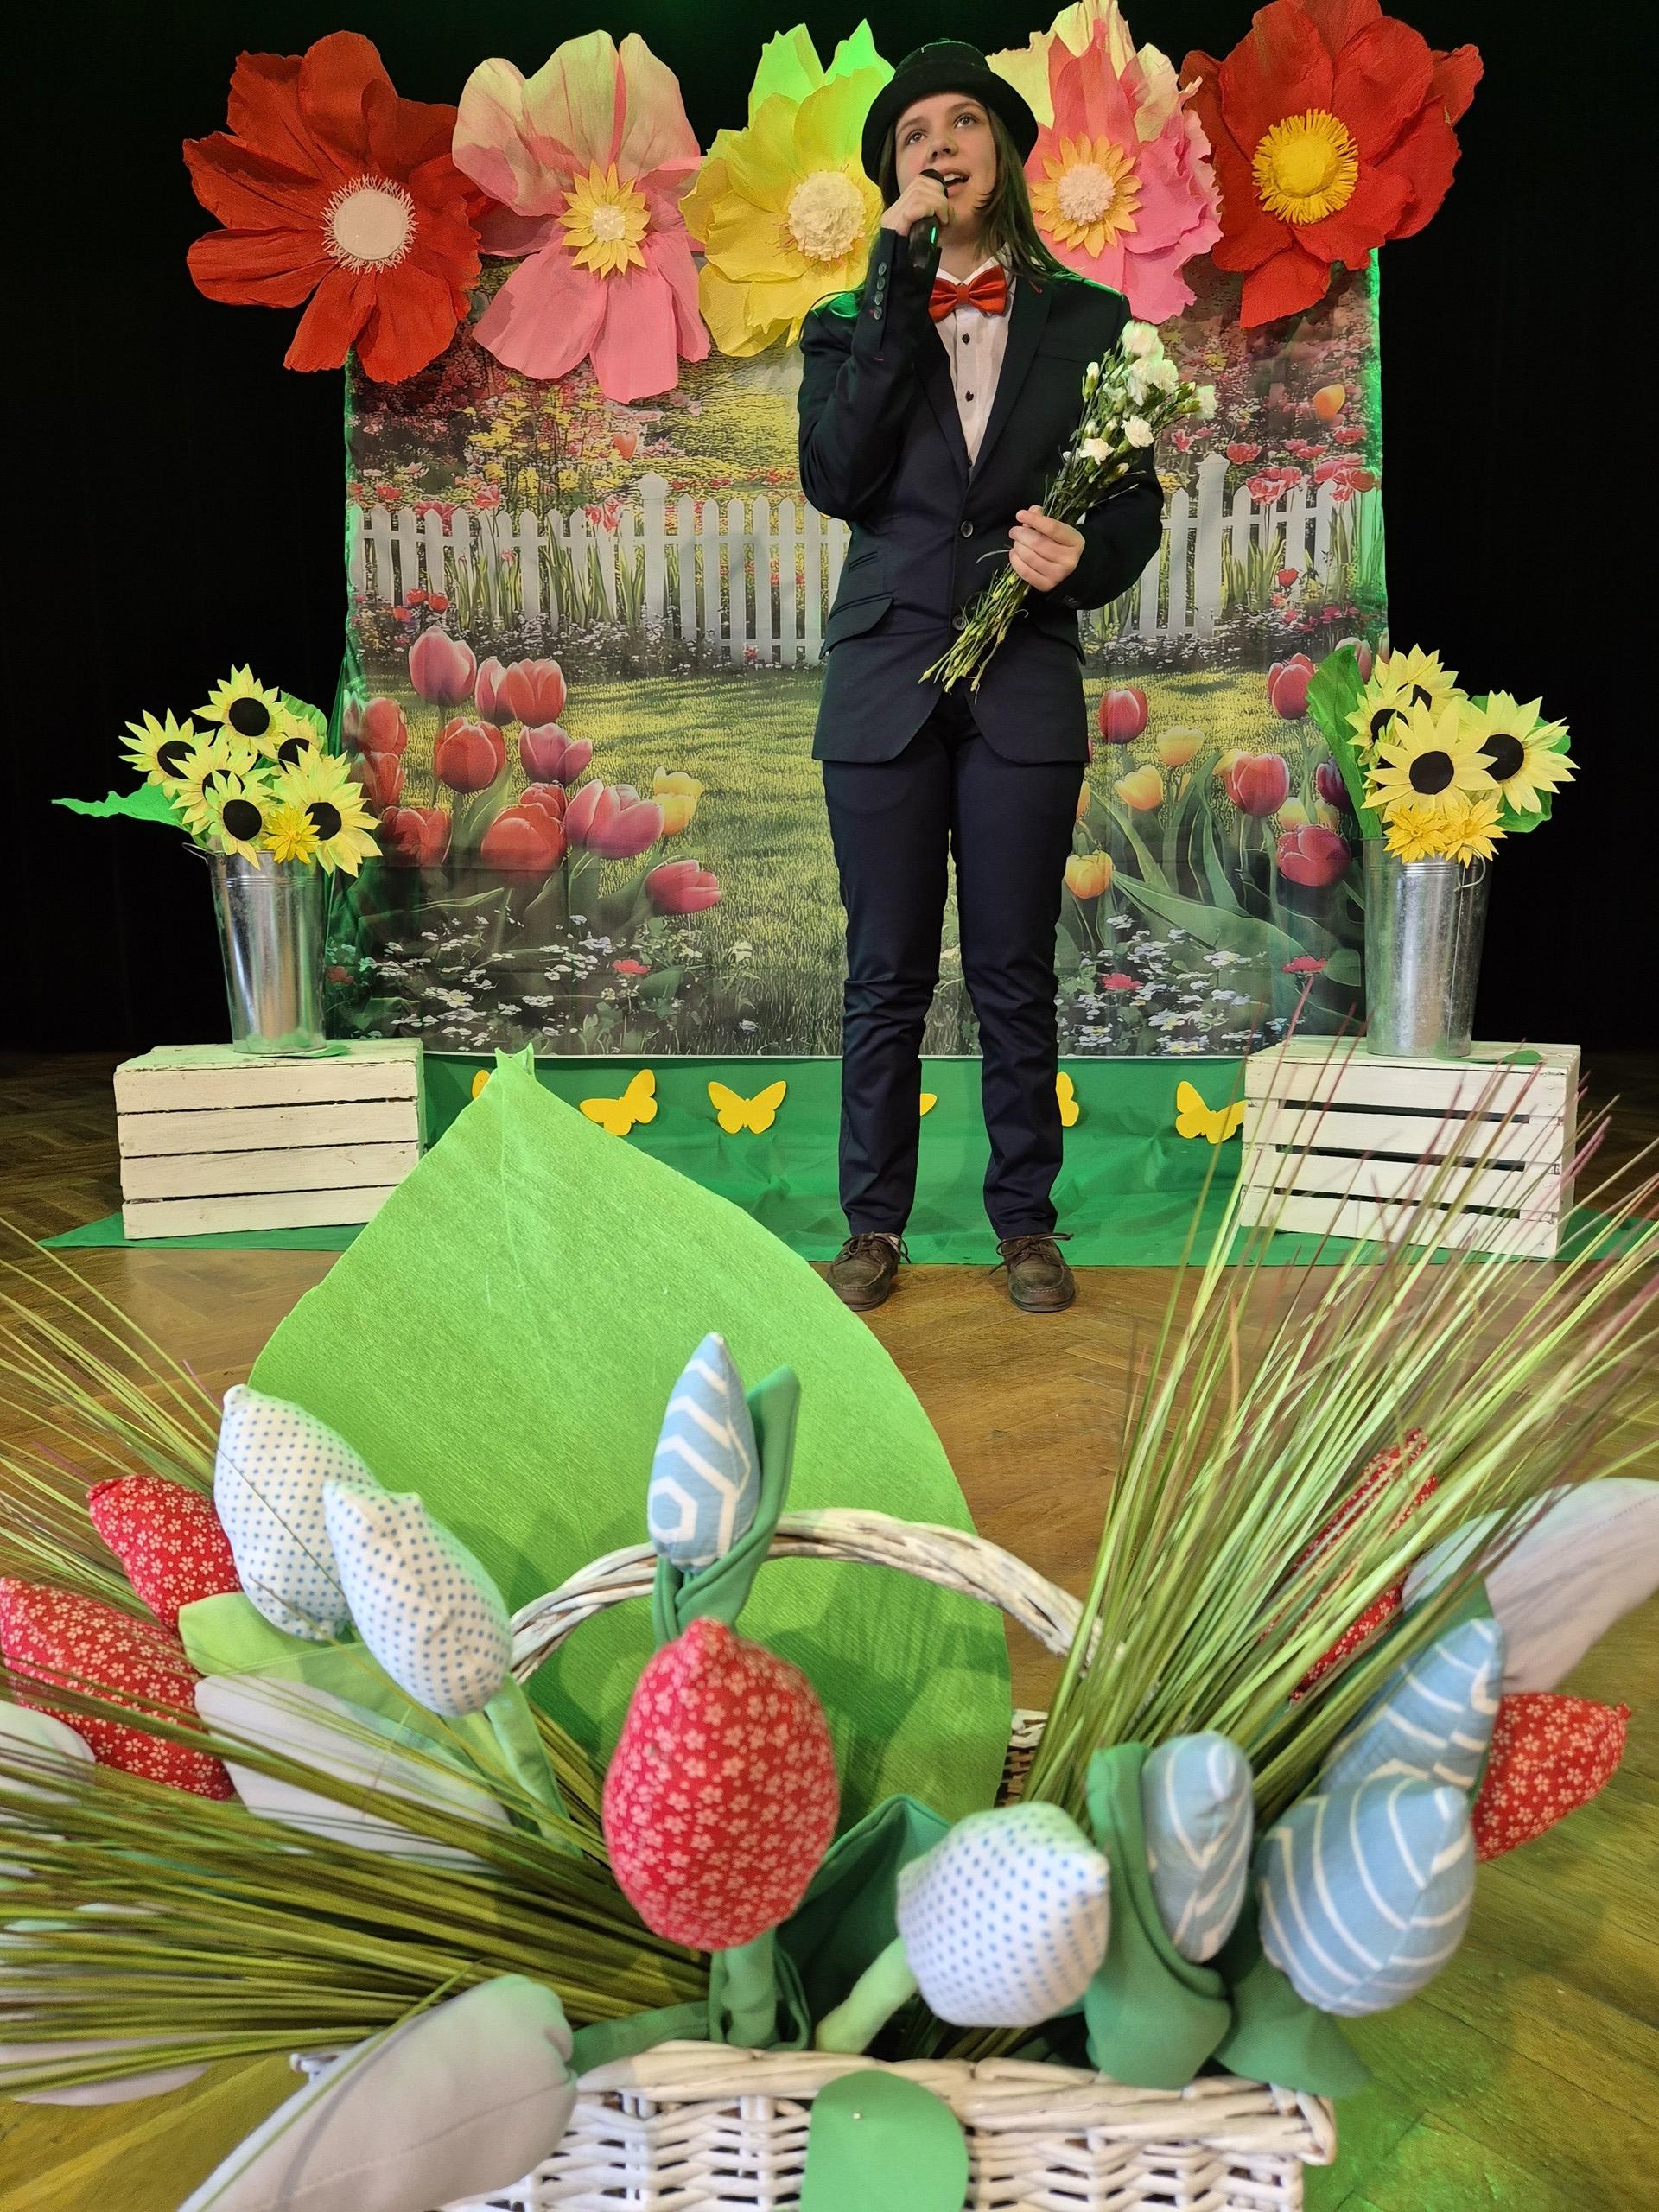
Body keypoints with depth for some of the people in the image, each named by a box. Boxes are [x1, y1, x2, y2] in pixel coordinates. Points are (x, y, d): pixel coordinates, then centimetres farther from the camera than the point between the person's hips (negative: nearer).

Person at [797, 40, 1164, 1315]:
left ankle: (1027, 1221, 19)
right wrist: (900, 285, -8)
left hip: (1027, 685, 0)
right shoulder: (850, 324, 10)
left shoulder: (1087, 320, 10)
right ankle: (875, 1224, 18)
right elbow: (835, 479, -8)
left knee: (1017, 977, 5)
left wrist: (1085, 557, -15)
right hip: (884, 679, 0)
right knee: (887, 978, 5)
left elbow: (1138, 499, 8)